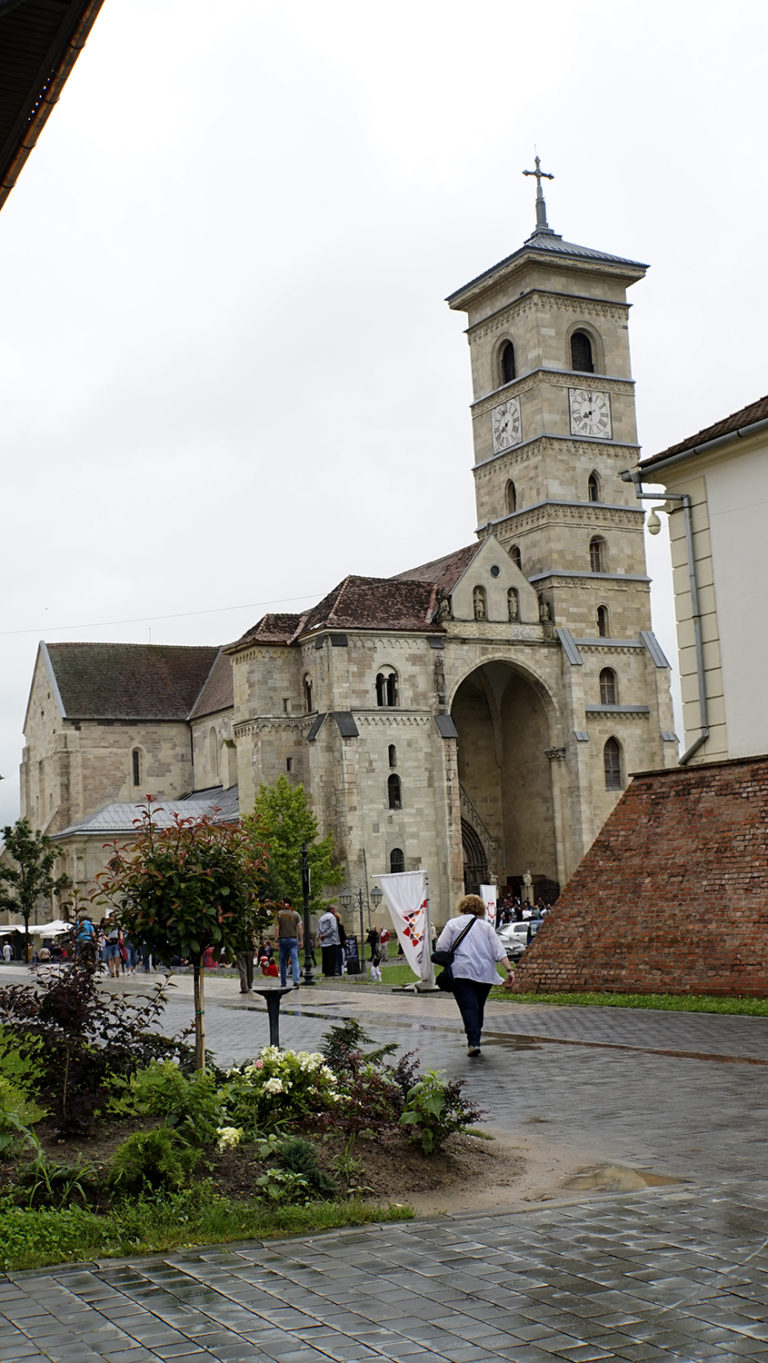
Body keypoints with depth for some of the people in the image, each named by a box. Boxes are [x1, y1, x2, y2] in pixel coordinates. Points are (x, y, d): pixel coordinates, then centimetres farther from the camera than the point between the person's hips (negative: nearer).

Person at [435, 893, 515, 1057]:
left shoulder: (453, 924, 6)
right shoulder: (485, 926, 12)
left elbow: (441, 947, -2)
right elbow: (498, 950, 5)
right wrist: (509, 970, 2)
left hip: (462, 972, -3)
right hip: (485, 974, 3)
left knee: (468, 1007, -8)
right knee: (479, 1007, 17)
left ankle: (473, 1042, -21)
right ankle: (475, 1037, 22)